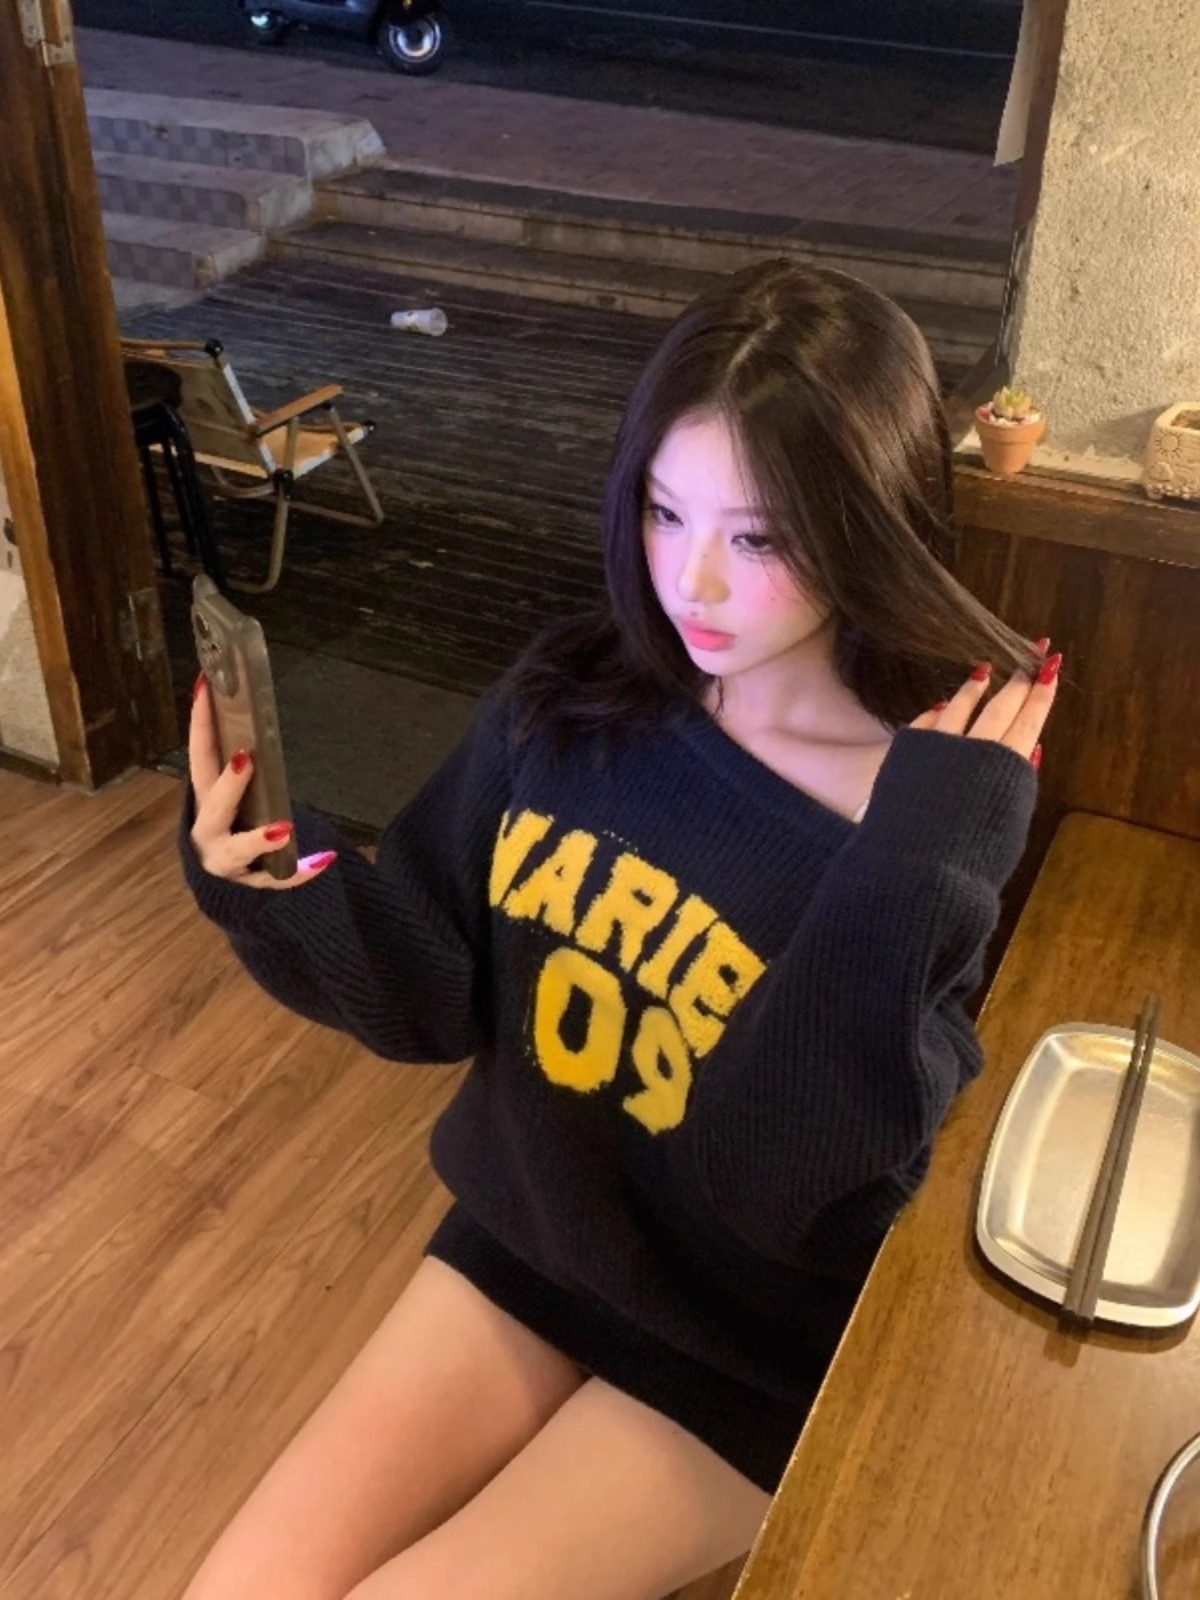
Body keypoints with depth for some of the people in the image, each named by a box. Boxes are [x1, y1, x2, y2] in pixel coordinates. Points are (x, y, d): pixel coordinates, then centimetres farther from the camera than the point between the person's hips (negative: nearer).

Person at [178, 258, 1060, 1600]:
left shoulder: (936, 819, -23)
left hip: (750, 1352, -3)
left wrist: (912, 868, -36)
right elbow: (441, 993, -3)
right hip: (523, 1243, 4)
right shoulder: (571, 697, -11)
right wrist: (286, 892, -23)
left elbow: (765, 1180, -27)